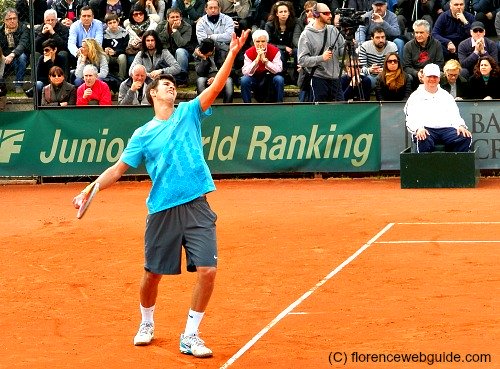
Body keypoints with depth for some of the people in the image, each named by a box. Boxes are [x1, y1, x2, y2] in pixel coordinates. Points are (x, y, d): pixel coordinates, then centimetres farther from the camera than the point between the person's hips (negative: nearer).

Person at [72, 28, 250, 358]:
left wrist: (233, 54, -19)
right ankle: (147, 324, 36)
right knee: (153, 274, 9)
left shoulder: (188, 113, 8)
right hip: (162, 210, 0)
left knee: (208, 271, -11)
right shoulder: (143, 135, 7)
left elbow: (216, 86, -5)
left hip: (197, 207, 0)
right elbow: (117, 170, 8)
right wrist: (88, 191, -6)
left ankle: (190, 336, 1)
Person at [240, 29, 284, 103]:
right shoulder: (249, 53, -11)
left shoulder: (275, 51, -12)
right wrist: (257, 59, -31)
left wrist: (264, 59, -31)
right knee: (244, 80, -27)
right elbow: (245, 72, -21)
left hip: (270, 81, -1)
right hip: (255, 79, 1)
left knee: (279, 79, -30)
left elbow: (278, 70, -22)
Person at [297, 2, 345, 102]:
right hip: (317, 80, -5)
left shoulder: (333, 30, 9)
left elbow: (342, 51, 12)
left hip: (335, 79, 5)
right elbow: (302, 60, -11)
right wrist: (321, 58, -22)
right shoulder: (307, 35, -6)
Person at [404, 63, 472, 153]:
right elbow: (411, 119, 6)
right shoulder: (416, 96, 18)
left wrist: (461, 126, -4)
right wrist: (418, 128, -18)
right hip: (426, 129, -3)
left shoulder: (446, 96, 28)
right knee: (423, 140, -41)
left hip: (446, 128, 3)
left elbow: (455, 116, 20)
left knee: (466, 137, -28)